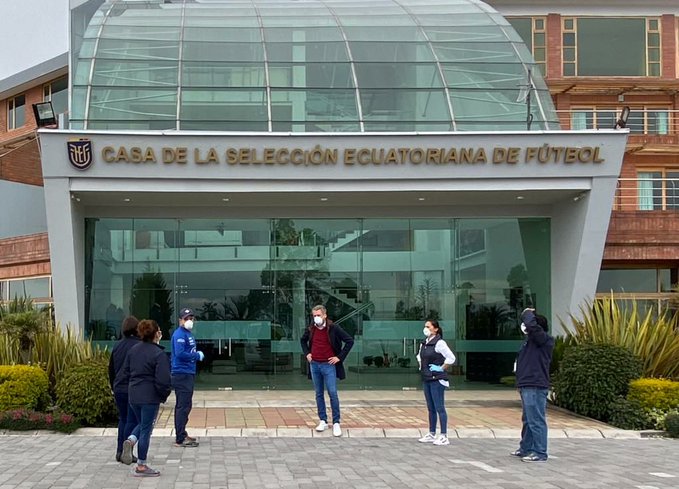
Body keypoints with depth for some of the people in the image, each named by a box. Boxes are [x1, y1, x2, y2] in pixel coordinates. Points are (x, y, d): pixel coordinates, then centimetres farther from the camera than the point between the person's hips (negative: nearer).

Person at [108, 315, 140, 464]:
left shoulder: (117, 346, 6)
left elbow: (111, 369, 13)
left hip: (119, 389, 6)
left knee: (123, 419, 17)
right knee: (132, 421, 0)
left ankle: (120, 451, 16)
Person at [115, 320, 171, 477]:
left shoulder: (133, 350, 7)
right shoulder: (159, 354, -15)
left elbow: (125, 372, 13)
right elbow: (163, 380, -17)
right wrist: (165, 393, -1)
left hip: (133, 395, 7)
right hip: (150, 397, -7)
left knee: (142, 423, 25)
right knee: (146, 429, 3)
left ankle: (130, 440, -5)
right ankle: (141, 466, 9)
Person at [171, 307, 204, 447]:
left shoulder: (188, 334, 17)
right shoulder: (179, 334, -13)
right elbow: (180, 353, -23)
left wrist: (197, 355, 6)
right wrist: (197, 356, -13)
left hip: (188, 374, 10)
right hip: (181, 374, -10)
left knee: (184, 406, 17)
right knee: (183, 406, -10)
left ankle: (182, 434, 28)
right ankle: (180, 439, -9)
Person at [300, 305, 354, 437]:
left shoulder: (333, 328, -10)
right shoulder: (311, 329, 4)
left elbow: (350, 341, -7)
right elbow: (303, 340, 25)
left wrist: (340, 357, -9)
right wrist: (307, 353, 10)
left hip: (328, 365, -5)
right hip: (314, 365, 5)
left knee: (333, 393, -7)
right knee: (319, 394, 9)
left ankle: (336, 423, -1)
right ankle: (323, 421, 16)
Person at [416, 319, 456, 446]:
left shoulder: (439, 343, -14)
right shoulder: (423, 343, 11)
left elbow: (451, 358, -19)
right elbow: (420, 356, 32)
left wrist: (441, 368, -14)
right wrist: (421, 366, 18)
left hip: (437, 380, -8)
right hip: (426, 379, 8)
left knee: (439, 408, -6)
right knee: (431, 408, 13)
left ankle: (444, 437, -2)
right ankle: (432, 434, 21)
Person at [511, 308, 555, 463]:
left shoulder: (543, 339, -12)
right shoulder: (532, 339, 16)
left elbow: (531, 325, -26)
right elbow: (526, 326, 34)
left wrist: (527, 313, -10)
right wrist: (526, 315, 18)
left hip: (535, 387, -11)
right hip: (528, 386, 11)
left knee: (536, 421, -9)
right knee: (527, 420, 19)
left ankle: (540, 453, -7)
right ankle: (526, 449, 30)